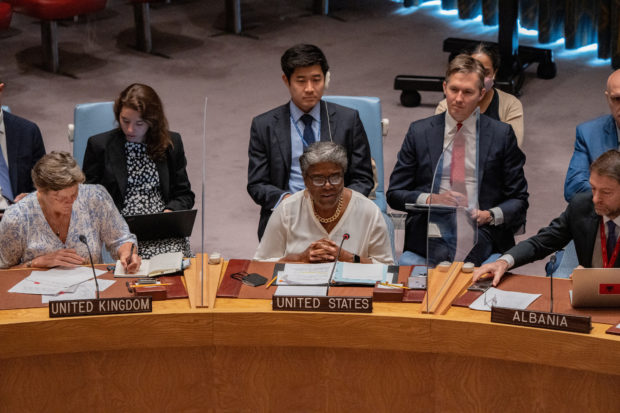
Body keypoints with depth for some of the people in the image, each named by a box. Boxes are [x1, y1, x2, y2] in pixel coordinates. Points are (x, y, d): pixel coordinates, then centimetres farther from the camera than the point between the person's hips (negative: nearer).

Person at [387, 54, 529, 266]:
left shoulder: (502, 135, 9)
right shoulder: (419, 132, 11)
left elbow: (518, 200, 10)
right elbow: (395, 193, 10)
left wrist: (490, 215, -10)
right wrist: (430, 199, -9)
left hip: (482, 234, -1)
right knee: (407, 266, -30)